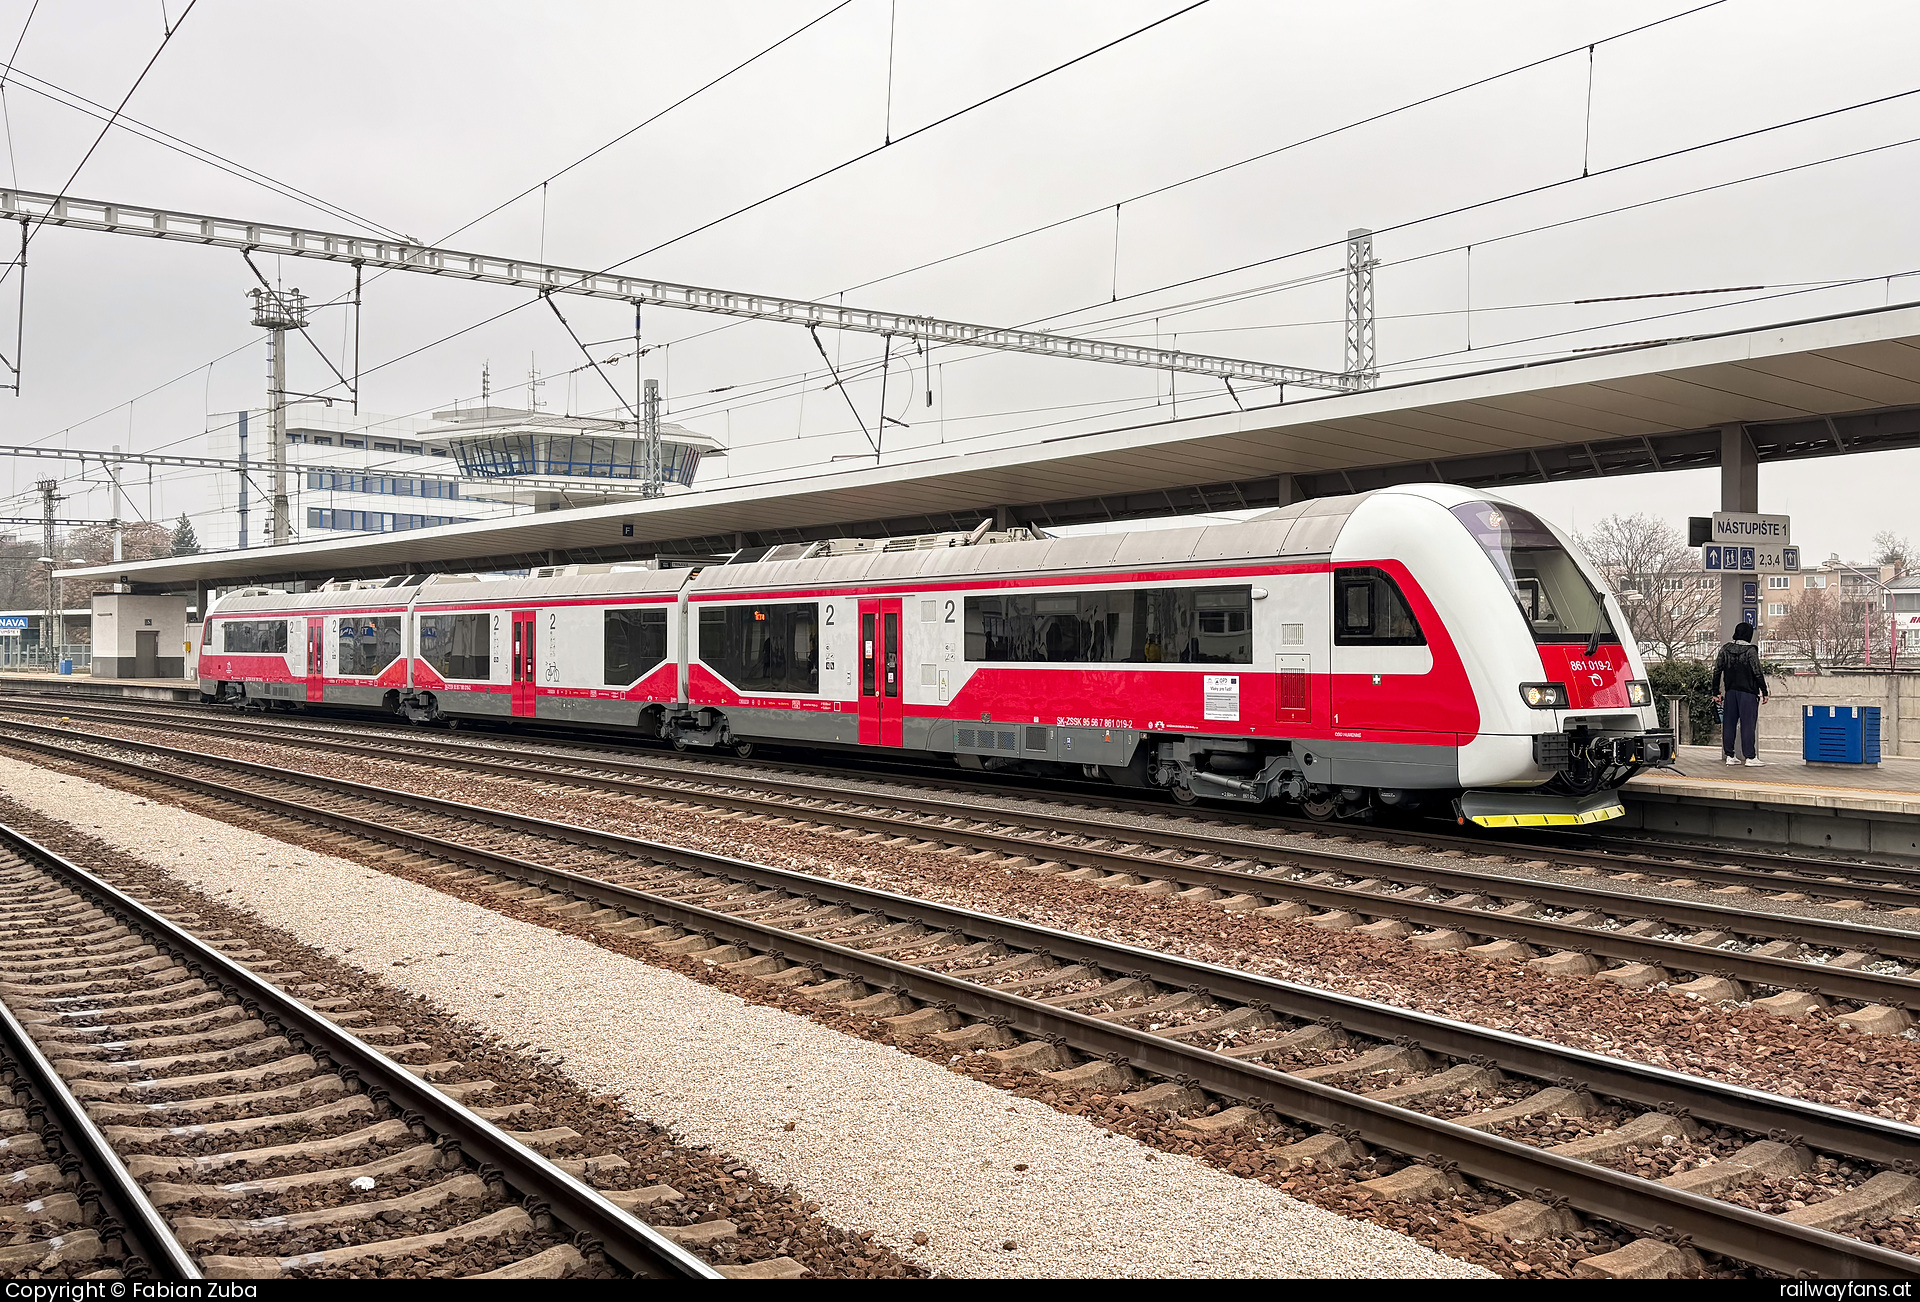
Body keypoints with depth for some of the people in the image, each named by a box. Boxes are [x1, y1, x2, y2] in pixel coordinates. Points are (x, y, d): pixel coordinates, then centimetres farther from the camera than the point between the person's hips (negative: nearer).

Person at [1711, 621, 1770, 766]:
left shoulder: (1725, 649, 5)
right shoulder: (1750, 651, -10)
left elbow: (1717, 671, 6)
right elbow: (1758, 673, -11)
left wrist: (1716, 692, 11)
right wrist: (1764, 692, -4)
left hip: (1730, 691, 5)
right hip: (1748, 692, -5)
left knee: (1729, 723, 8)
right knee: (1748, 724, -3)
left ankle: (1729, 756, 11)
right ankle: (1750, 757, -4)